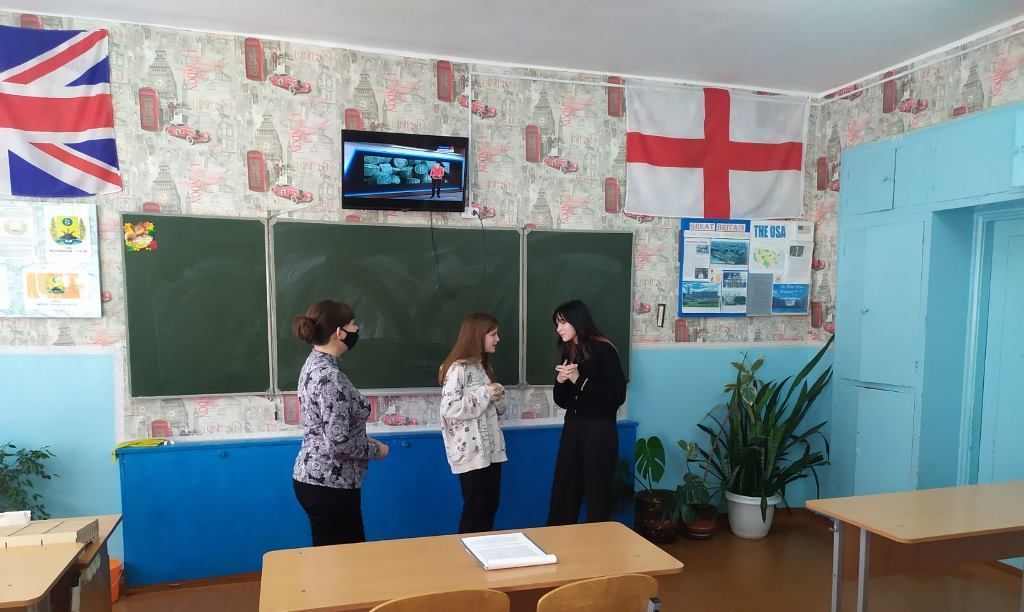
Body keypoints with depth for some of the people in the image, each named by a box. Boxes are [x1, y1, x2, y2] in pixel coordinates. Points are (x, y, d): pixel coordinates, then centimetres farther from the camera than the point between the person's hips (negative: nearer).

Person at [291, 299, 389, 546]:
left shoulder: (314, 364, 8)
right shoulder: (329, 376, -22)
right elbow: (339, 442, -25)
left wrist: (367, 441, 11)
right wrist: (376, 450, -9)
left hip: (314, 477, 10)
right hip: (329, 484, -10)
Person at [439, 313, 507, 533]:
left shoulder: (484, 367, 13)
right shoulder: (457, 368, -13)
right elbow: (449, 408, -23)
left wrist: (498, 395, -3)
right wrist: (484, 394, -18)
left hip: (491, 449, 8)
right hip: (470, 452, -8)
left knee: (490, 507, 12)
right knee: (474, 509, 1)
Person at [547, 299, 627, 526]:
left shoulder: (603, 350, -9)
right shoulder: (568, 354, 9)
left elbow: (618, 396, -15)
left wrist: (580, 380, -19)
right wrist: (560, 380, -6)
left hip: (599, 431, -6)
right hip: (572, 429, 6)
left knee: (596, 495, 2)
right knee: (563, 494, 7)